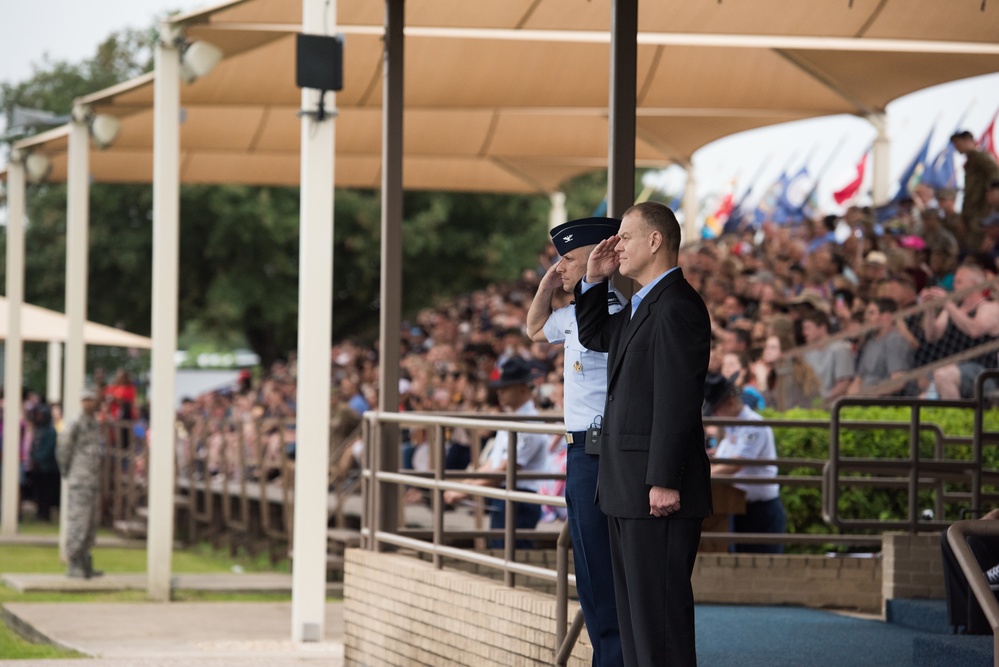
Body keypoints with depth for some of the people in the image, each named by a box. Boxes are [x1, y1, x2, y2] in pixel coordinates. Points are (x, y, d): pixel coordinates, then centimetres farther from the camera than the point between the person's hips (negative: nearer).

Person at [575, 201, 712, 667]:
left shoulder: (677, 305, -16)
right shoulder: (642, 306, 16)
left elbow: (678, 400, -21)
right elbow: (593, 336, 32)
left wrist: (664, 482, -24)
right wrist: (594, 280, 16)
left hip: (658, 490, -11)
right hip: (627, 488, 11)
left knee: (659, 608, -9)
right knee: (634, 608, 15)